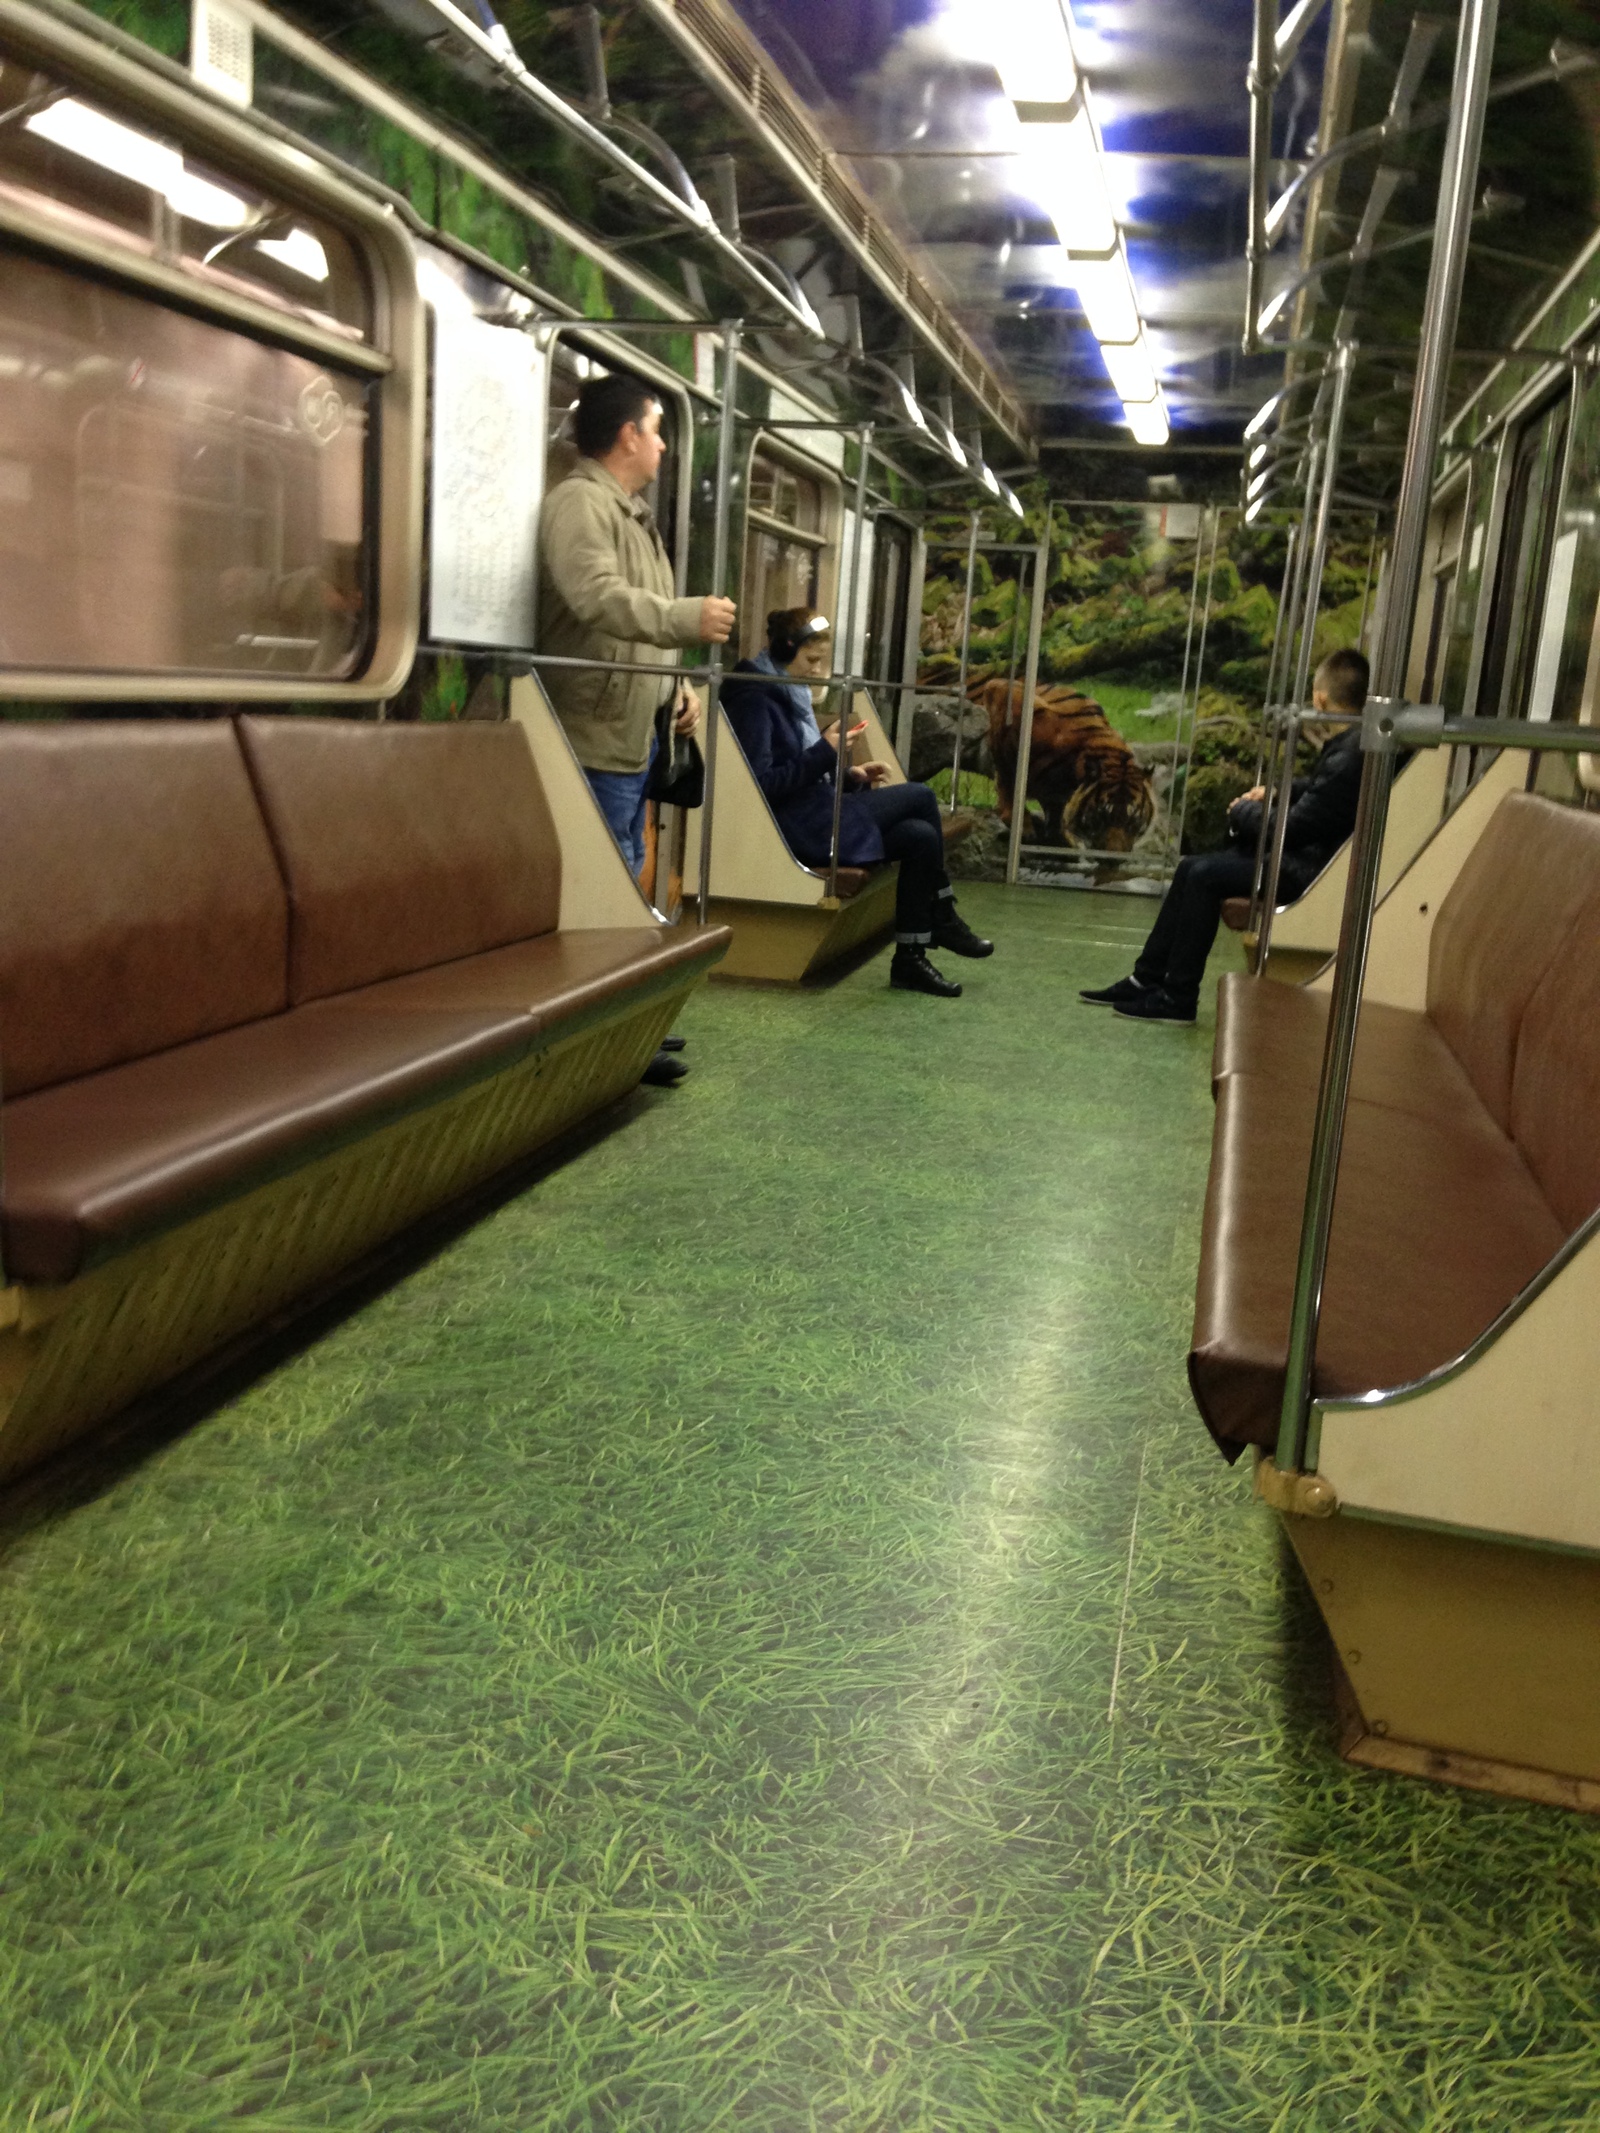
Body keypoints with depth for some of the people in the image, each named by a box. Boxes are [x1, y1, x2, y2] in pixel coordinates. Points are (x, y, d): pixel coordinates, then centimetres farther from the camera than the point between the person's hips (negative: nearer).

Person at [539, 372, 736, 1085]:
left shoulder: (633, 515, 21)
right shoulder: (580, 501, -12)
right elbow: (598, 598, -29)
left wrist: (675, 688, 14)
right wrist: (690, 618, -34)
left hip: (633, 734, 11)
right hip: (595, 736, -11)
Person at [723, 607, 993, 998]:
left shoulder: (789, 694, 16)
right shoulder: (755, 697, -12)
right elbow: (762, 785, -21)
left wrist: (851, 776, 5)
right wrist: (825, 753, -22)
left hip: (814, 814, 9)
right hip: (795, 826, -9)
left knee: (921, 837, -7)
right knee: (920, 797, -10)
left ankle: (910, 959, -3)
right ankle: (943, 920, 4)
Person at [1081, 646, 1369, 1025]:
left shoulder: (1349, 755, -24)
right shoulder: (1353, 743, 7)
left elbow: (1292, 830, -21)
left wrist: (1244, 812, -4)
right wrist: (1276, 790, 10)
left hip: (1309, 870, -10)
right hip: (1306, 852, 10)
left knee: (1205, 876, -14)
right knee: (1192, 867, 6)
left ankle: (1177, 997, -6)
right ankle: (1146, 979, 8)